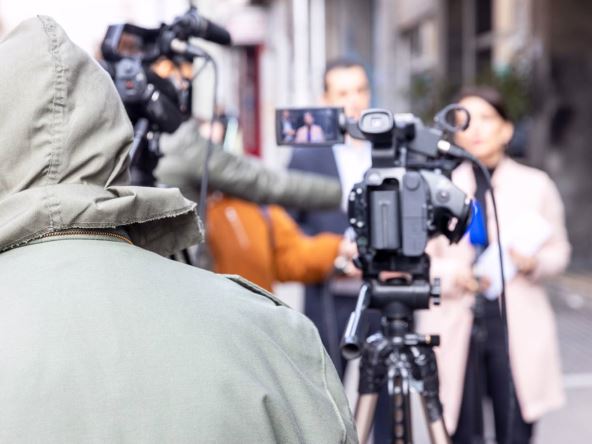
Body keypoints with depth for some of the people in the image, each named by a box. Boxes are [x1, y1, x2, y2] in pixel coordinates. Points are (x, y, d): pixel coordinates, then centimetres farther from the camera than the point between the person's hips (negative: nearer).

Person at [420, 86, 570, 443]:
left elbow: (559, 251, 10)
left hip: (518, 328, 0)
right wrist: (450, 273, -15)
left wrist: (533, 262, -12)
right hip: (456, 328, 0)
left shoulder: (536, 184, 9)